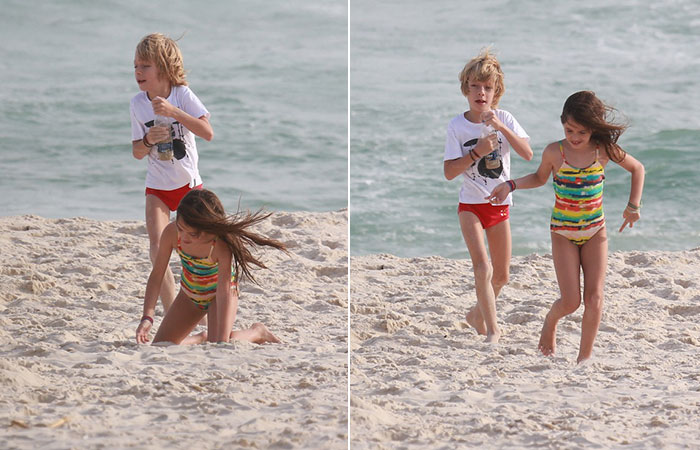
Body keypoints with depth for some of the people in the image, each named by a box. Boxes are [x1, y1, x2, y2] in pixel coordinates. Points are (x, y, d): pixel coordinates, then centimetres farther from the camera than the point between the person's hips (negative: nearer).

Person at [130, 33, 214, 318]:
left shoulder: (182, 95, -14)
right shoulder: (138, 103, -6)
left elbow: (208, 133, -26)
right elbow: (137, 153, 0)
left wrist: (174, 112, -35)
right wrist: (148, 140, -22)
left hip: (188, 183, -2)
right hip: (157, 187, 2)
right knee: (157, 247, -15)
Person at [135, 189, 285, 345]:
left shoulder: (221, 245, -37)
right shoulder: (171, 232, -28)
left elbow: (224, 293, -37)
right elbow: (156, 275, -22)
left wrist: (222, 341, -40)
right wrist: (147, 317, -33)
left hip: (217, 290, -4)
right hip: (189, 293, 4)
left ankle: (256, 332, 8)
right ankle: (202, 338, 30)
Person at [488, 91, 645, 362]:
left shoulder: (604, 150, -9)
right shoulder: (554, 152, -10)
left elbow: (637, 169, 8)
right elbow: (540, 178, 11)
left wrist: (633, 206, 3)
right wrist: (510, 185, -4)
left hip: (595, 232, 1)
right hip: (563, 233, -1)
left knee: (594, 298, -7)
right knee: (570, 302, -7)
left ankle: (585, 356, 7)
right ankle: (550, 322, 28)